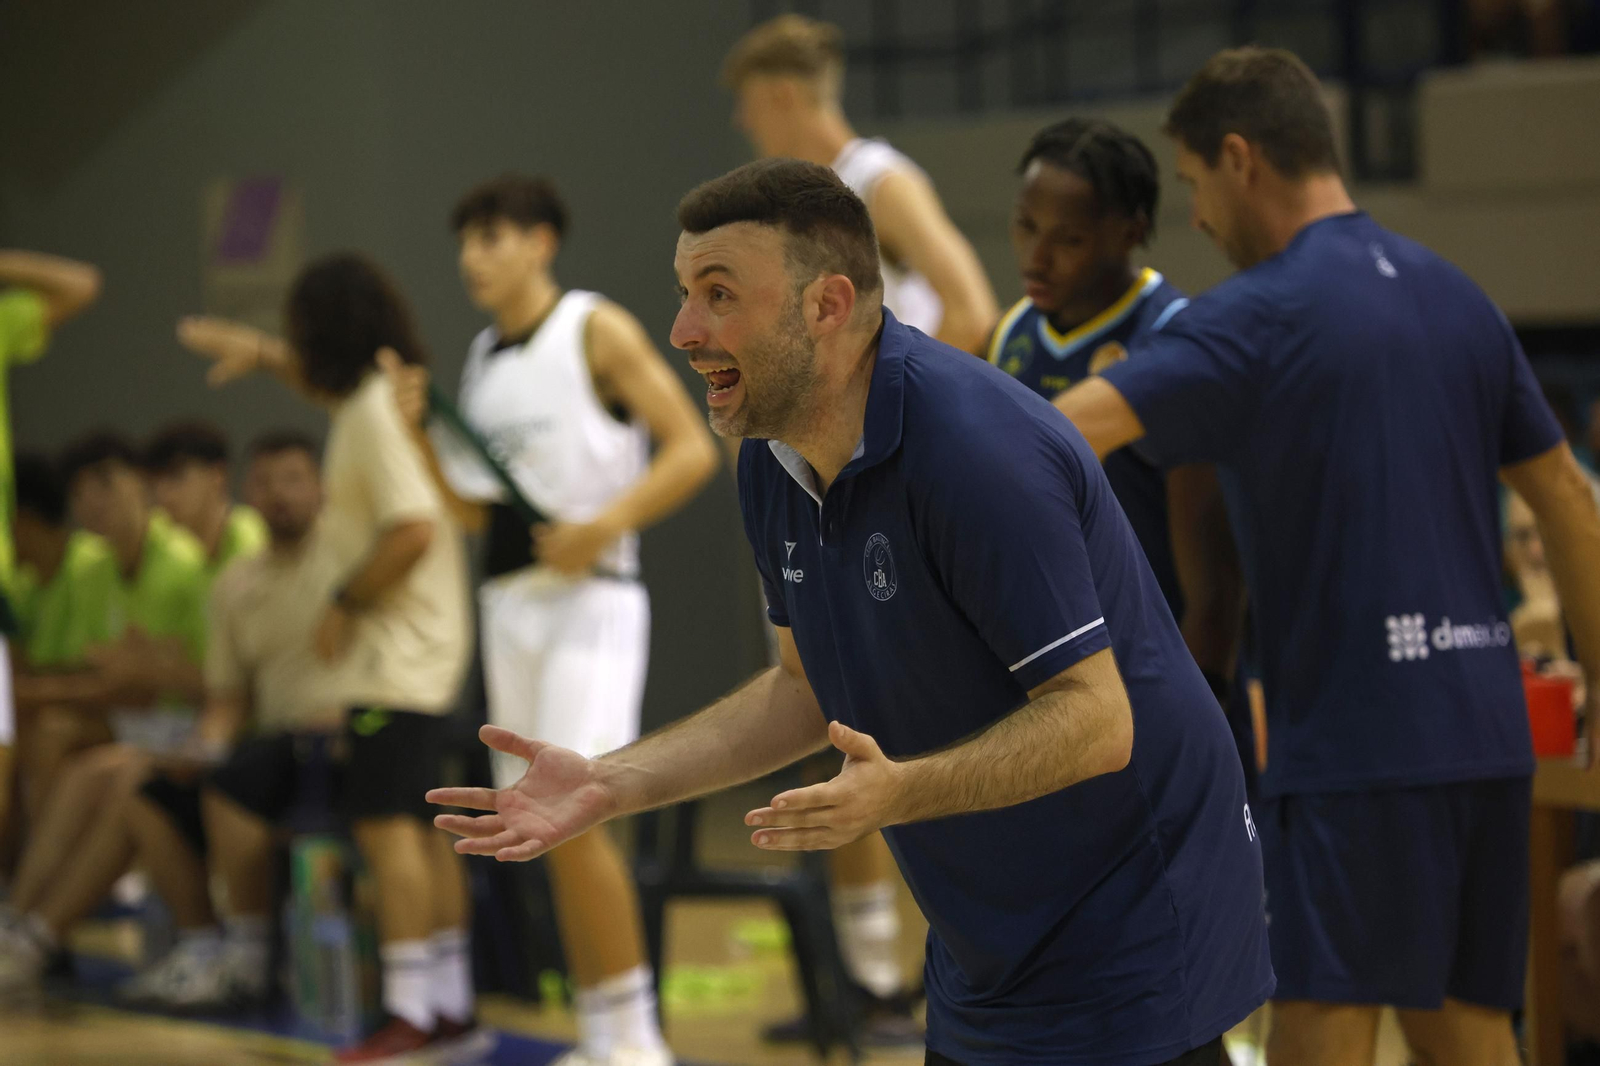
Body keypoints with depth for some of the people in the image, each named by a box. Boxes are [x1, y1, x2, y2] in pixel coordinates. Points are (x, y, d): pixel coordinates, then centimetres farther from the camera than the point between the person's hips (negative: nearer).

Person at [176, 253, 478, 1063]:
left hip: (397, 658, -10)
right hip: (419, 658, 10)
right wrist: (261, 352, 32)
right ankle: (449, 996, 15)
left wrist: (344, 604, -16)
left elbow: (413, 528, -26)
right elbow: (323, 379, 41)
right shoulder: (383, 392, 15)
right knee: (419, 827, 12)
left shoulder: (375, 411, -16)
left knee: (383, 822, -11)